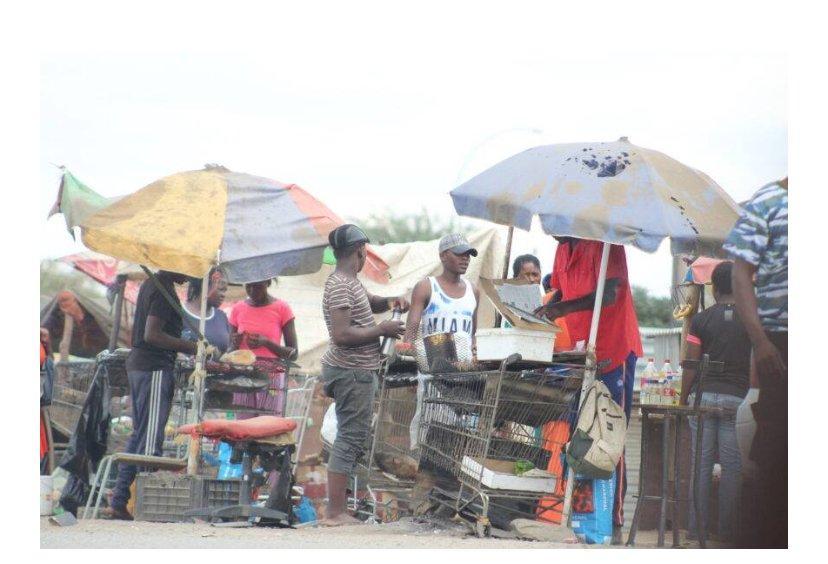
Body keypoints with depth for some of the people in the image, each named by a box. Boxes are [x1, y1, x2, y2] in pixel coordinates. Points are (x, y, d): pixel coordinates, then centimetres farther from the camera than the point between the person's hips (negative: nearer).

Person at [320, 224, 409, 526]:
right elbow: (342, 335, -25)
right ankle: (335, 514, -9)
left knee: (352, 438, 15)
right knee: (350, 440, -9)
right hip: (352, 373, -11)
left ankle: (338, 509, 18)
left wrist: (390, 302, 11)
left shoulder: (350, 282, 12)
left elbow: (370, 302, 31)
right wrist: (382, 330, -16)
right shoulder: (340, 286, -18)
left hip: (355, 370, 11)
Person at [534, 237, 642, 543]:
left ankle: (614, 521, -5)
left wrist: (564, 308, -33)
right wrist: (546, 309, 4)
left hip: (614, 352, -8)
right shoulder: (563, 248, 14)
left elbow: (609, 294, -23)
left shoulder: (604, 243, -11)